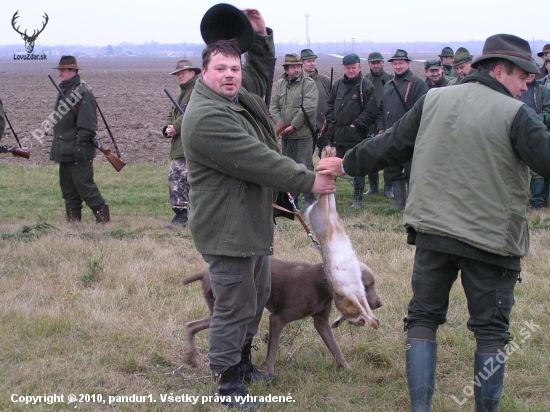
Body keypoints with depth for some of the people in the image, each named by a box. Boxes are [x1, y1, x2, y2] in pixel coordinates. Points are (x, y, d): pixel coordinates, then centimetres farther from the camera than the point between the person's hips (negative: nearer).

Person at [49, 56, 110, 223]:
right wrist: (56, 146, 21)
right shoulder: (63, 90, 16)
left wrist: (81, 144, -24)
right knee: (67, 184, 11)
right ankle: (73, 216, 17)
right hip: (63, 150, 10)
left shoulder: (83, 91, -13)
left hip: (77, 150, -9)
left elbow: (87, 123, -19)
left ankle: (102, 213, -3)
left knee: (82, 183, -9)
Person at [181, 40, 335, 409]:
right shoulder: (207, 118, -24)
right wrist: (308, 181, -20)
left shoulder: (241, 101, 7)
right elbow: (257, 161, -26)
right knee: (235, 306, -2)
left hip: (254, 223, 11)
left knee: (258, 295, 23)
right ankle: (228, 382, 12)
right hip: (227, 229, -11)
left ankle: (243, 361, 40)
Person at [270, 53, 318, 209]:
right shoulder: (280, 84, 10)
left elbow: (309, 108, -16)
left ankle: (309, 200, 4)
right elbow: (273, 107, 8)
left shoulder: (309, 83, -7)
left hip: (303, 133, -6)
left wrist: (293, 126, -14)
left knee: (305, 166, -5)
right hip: (286, 135, 6)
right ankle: (292, 199, 21)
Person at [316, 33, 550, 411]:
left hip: (433, 231, 4)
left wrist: (346, 165, 24)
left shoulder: (434, 101, 3)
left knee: (424, 317, 14)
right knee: (491, 330, 9)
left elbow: (390, 145, 10)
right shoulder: (515, 114, -11)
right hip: (491, 238, -4)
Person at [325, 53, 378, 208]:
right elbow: (330, 104, 22)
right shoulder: (338, 84, 12)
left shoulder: (366, 86, -6)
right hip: (336, 135, 5)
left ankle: (358, 199, 9)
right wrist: (331, 121, 9)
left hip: (355, 135, -5)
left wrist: (355, 125, -11)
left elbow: (370, 113, -9)